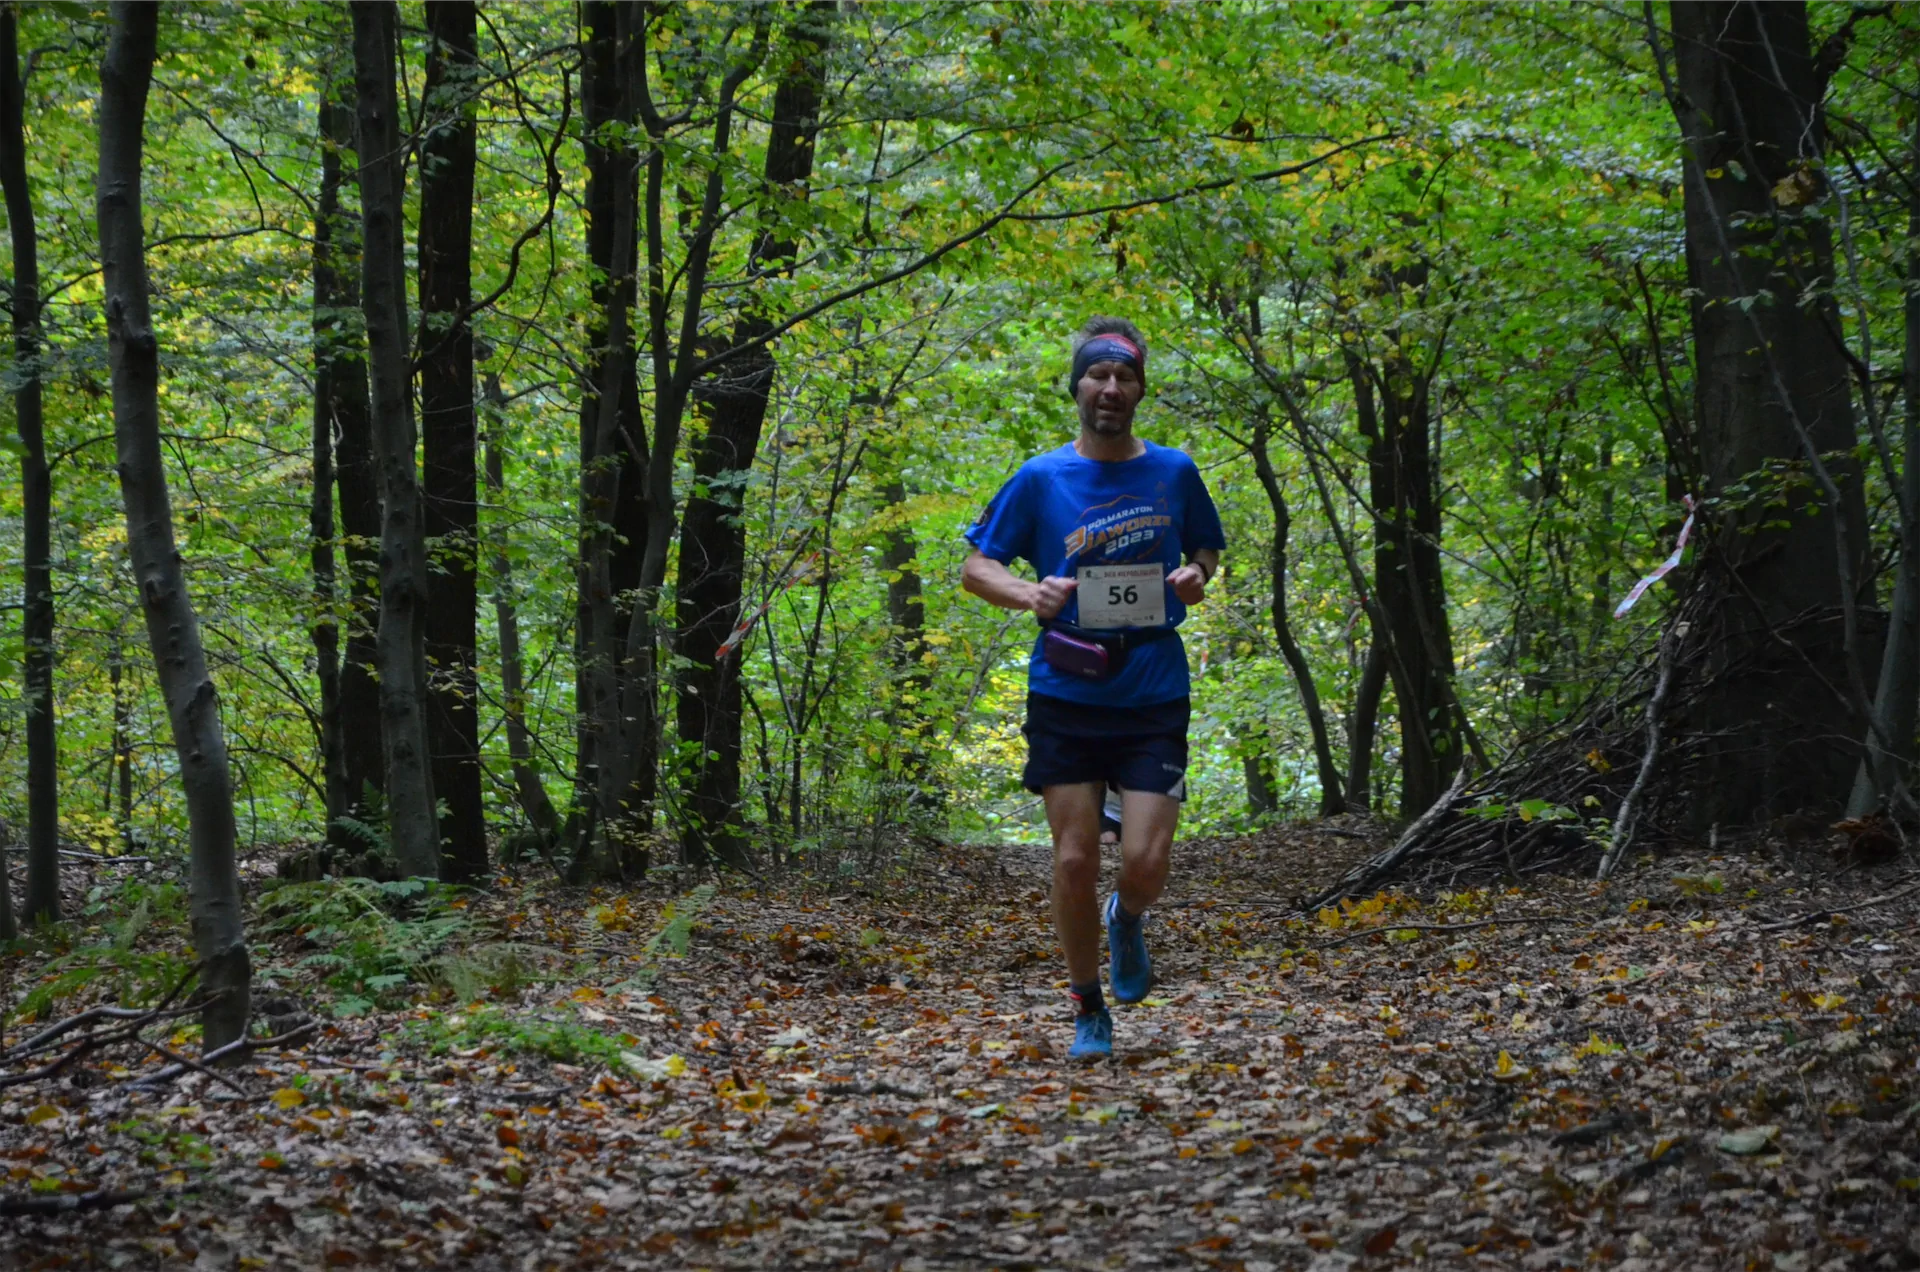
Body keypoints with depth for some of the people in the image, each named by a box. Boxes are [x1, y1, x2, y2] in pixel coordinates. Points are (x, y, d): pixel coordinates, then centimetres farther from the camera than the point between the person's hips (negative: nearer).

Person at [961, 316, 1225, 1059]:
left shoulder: (1173, 473, 6)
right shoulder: (1040, 480, 0)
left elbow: (1207, 548, 21)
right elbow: (976, 567, 4)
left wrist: (1196, 576, -3)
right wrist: (1030, 595, -17)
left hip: (1153, 700, 1)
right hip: (1066, 698, -1)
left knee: (1145, 862, -9)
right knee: (1074, 860, -1)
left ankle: (1127, 919, 28)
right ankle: (1088, 1010, 17)